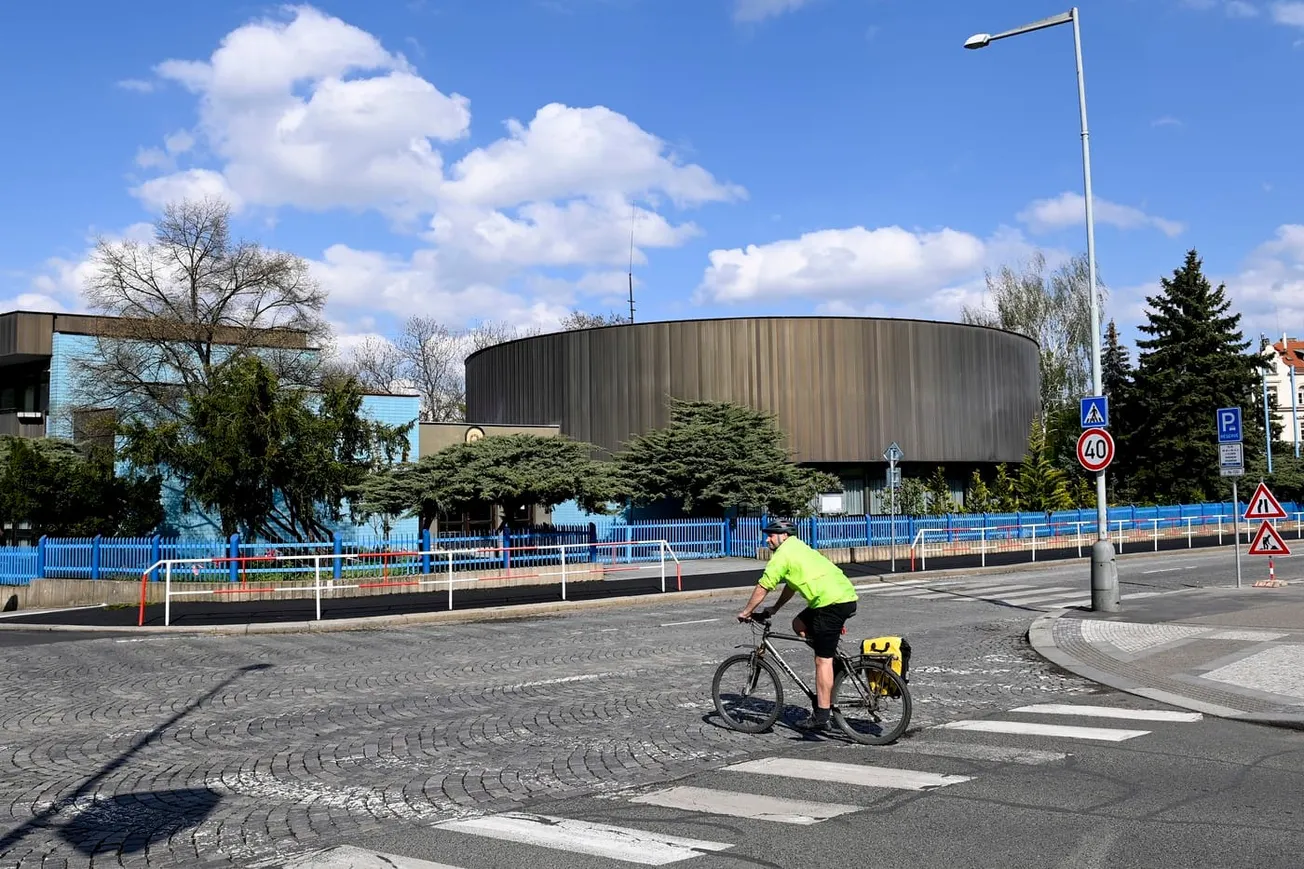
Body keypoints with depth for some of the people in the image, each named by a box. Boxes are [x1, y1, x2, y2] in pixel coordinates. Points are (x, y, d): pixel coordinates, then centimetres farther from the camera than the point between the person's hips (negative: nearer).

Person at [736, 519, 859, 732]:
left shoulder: (783, 554, -3)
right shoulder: (798, 548, 26)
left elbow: (762, 588, -1)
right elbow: (791, 586, 35)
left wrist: (746, 612, 11)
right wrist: (774, 609, 39)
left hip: (832, 602, -9)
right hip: (846, 596, 9)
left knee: (822, 660, -5)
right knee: (799, 624, 24)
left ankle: (821, 716, -3)